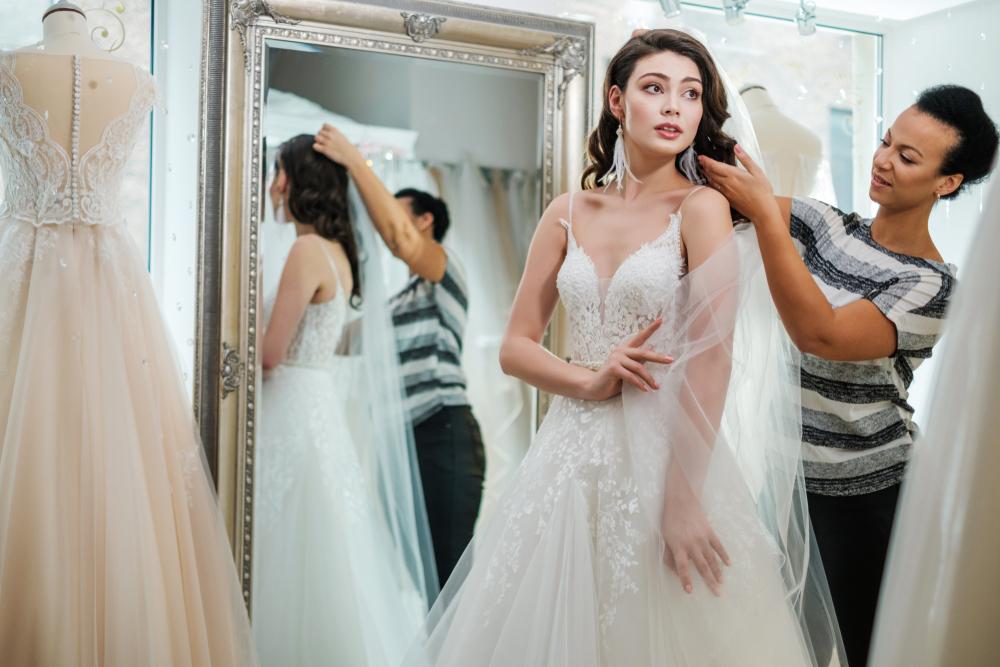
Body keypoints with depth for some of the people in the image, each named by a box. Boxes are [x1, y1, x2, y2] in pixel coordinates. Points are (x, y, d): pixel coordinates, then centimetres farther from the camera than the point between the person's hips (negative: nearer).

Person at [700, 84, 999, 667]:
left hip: (868, 495, -4)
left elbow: (820, 335, -29)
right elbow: (733, 193, -9)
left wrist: (764, 212, -32)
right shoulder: (825, 224, 1)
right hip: (791, 473, 5)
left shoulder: (934, 285, -15)